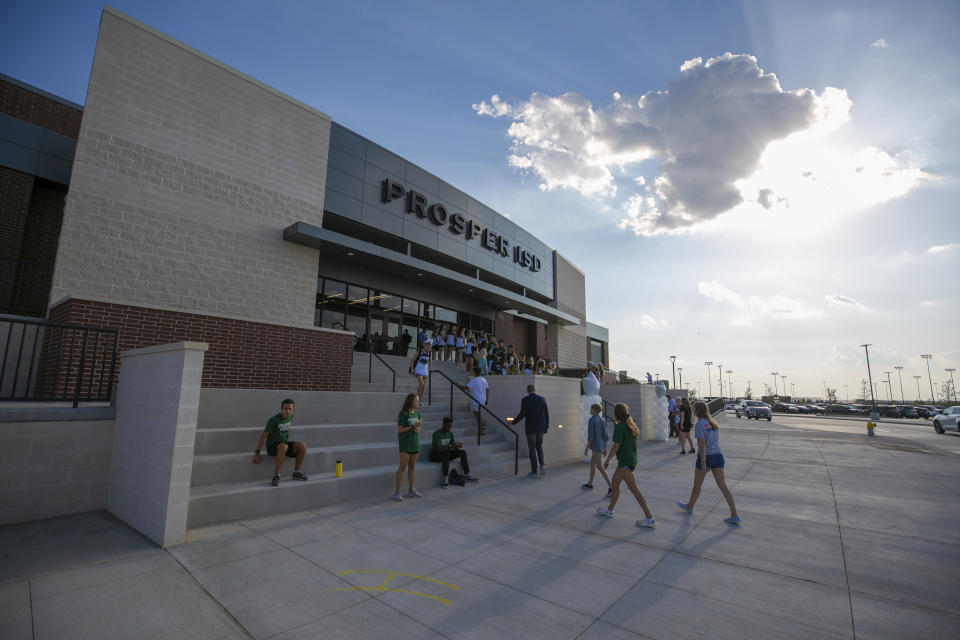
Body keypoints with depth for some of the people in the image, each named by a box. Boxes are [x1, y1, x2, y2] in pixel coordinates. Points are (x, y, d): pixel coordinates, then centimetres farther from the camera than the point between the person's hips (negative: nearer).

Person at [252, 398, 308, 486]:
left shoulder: (291, 416, 2)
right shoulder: (274, 419, -16)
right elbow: (264, 435, -15)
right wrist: (257, 453, -15)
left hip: (285, 442, 6)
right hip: (272, 445, -6)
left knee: (302, 446, -20)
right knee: (283, 447, -40)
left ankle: (296, 472, -4)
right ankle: (276, 476, -31)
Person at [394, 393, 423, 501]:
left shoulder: (417, 413, 7)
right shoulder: (403, 413, -11)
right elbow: (399, 430, -12)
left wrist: (417, 429, -7)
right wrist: (412, 427, -19)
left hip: (415, 443, 6)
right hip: (405, 443, -6)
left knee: (412, 467, 13)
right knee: (403, 467, -6)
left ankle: (411, 490, 22)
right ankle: (397, 492, 1)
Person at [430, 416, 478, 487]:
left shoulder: (450, 433, 1)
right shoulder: (437, 433, -21)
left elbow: (454, 445, 2)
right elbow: (438, 449, -30)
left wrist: (458, 445, -22)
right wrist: (451, 447, -40)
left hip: (446, 453, 7)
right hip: (435, 454, -7)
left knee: (463, 452, -10)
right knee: (446, 454, -37)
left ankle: (466, 475, -5)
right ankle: (445, 480, -37)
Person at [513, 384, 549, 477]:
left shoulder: (525, 400, -8)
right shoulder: (542, 399, 3)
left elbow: (522, 414, -12)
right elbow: (547, 414, 4)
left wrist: (513, 422, 3)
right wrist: (546, 426, 13)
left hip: (530, 428, -3)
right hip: (541, 427, 4)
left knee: (532, 449, 5)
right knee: (539, 446, 19)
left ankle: (534, 472, 6)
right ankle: (542, 465, -1)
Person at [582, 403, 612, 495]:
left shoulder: (592, 420, -16)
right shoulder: (603, 420, 8)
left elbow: (590, 436, -19)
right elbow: (605, 435, 11)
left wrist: (587, 448, -12)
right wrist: (605, 448, 18)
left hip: (596, 447, -9)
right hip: (602, 446, 9)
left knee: (600, 467, -8)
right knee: (592, 463, 21)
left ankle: (611, 487, -15)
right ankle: (590, 483, 31)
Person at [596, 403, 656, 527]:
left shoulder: (619, 427, -17)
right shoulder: (631, 425, 9)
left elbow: (616, 446, -16)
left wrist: (607, 460, -8)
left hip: (625, 462, -10)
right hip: (632, 459, 10)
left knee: (634, 489, -5)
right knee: (614, 484, 18)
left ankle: (649, 518, -3)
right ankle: (609, 510, 30)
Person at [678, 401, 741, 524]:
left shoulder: (699, 424, -15)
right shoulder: (714, 423, 8)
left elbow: (702, 444, -19)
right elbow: (716, 441, 16)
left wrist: (703, 463, -19)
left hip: (705, 457, -6)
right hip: (718, 455, 6)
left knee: (697, 485, 13)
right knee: (723, 486, 6)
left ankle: (689, 506, 32)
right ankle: (734, 515, 1)